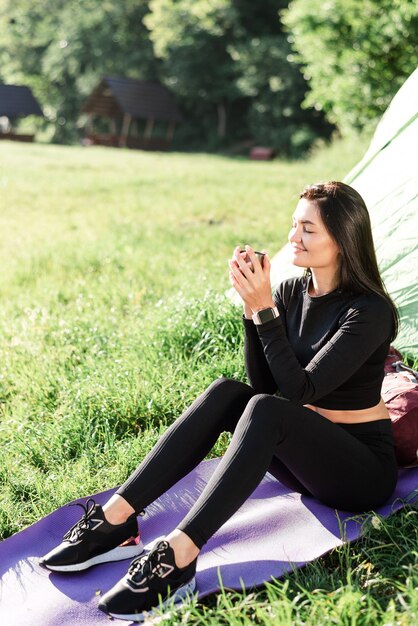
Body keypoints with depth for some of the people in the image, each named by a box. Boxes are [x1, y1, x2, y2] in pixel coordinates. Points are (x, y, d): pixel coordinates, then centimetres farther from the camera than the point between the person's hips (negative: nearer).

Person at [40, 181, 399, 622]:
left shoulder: (369, 311, -17)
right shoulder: (292, 292, 3)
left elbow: (300, 390, -25)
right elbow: (264, 383, -5)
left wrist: (264, 309, -28)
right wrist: (251, 305, -17)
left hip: (363, 470, -6)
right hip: (306, 452, 6)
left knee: (266, 410, -33)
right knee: (226, 393, -21)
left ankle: (177, 556, -40)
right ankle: (115, 519, -25)